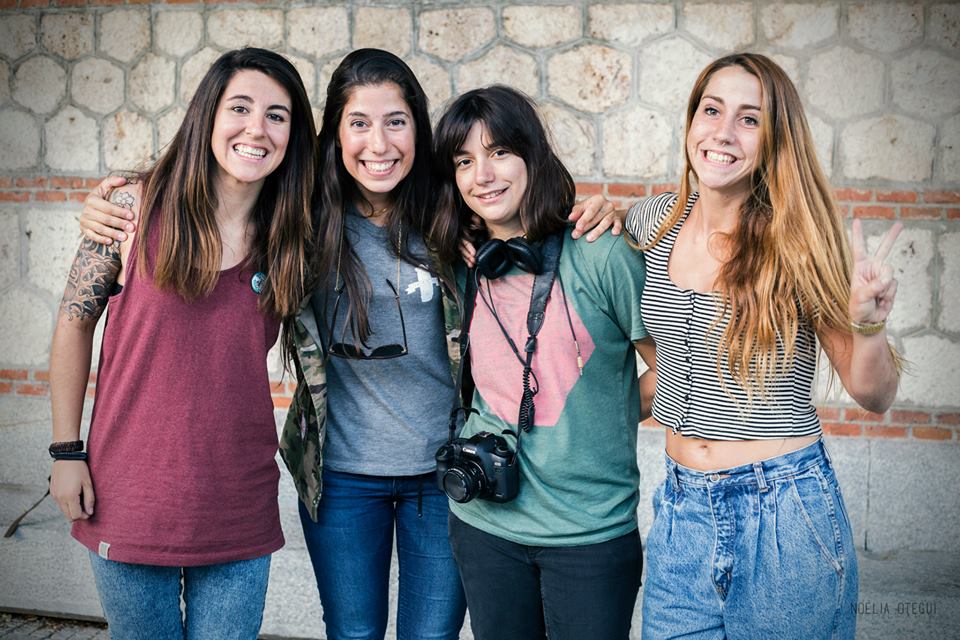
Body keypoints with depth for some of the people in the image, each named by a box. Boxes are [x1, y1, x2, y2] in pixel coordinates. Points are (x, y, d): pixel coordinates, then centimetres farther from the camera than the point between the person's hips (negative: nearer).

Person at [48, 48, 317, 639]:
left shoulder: (289, 237, 1)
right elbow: (75, 322, -1)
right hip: (131, 500, -2)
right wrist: (67, 450, -2)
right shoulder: (137, 209, -7)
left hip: (240, 511, 2)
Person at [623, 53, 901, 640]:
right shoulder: (656, 221, 0)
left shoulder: (798, 243, -10)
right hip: (682, 508, 4)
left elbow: (874, 396, -4)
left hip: (784, 513, -4)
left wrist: (867, 325, -23)